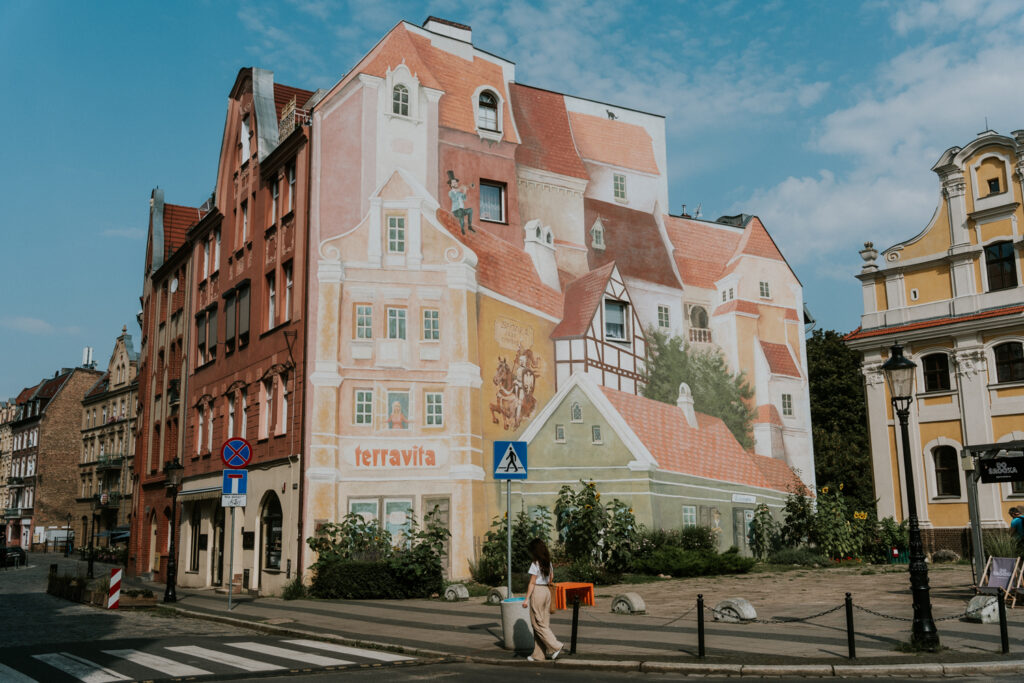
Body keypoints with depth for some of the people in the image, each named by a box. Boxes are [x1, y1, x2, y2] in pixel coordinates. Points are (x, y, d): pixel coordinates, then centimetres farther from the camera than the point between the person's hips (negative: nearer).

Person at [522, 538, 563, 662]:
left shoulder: (535, 564, -13)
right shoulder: (548, 562, 9)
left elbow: (532, 583, -14)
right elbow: (551, 576, 20)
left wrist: (526, 599, -11)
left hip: (537, 592, -8)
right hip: (547, 591, 8)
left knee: (538, 624, 1)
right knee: (544, 623, 8)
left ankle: (556, 647, -7)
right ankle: (538, 654, 12)